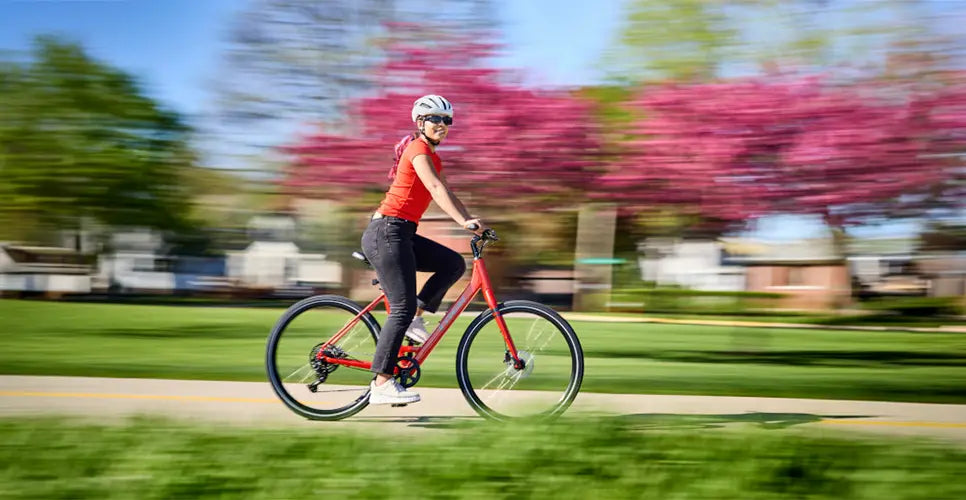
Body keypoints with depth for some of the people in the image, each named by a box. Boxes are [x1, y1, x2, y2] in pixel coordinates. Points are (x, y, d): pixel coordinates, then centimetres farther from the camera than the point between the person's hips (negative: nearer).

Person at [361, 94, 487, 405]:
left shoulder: (431, 155, 21)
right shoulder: (418, 149, -9)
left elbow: (446, 194, 22)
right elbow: (435, 188, -23)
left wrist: (472, 222, 11)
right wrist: (464, 221, -32)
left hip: (401, 234, 9)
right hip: (388, 231, -9)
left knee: (454, 263, 3)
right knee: (403, 307, -12)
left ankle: (415, 319, 6)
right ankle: (381, 384, -13)